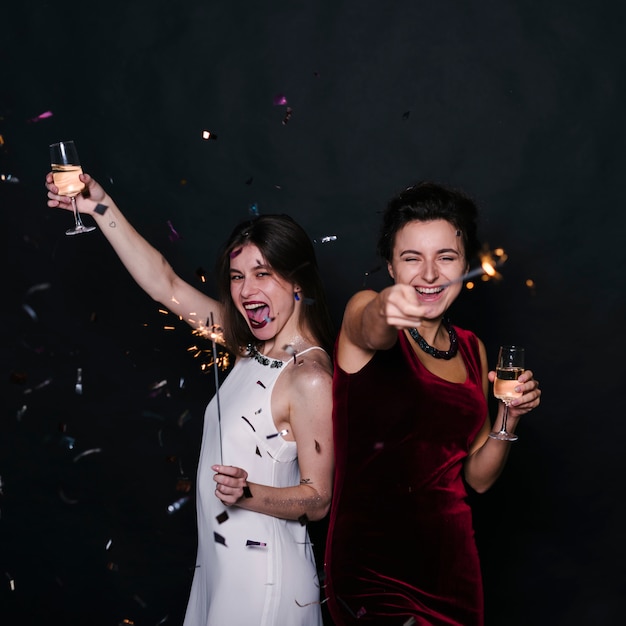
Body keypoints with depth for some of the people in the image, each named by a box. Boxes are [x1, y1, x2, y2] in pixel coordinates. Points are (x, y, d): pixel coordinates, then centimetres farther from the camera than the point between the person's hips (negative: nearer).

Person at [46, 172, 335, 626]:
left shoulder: (311, 378, -21)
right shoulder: (252, 346, 2)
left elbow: (317, 500, -17)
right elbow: (166, 285, 4)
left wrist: (247, 493, -33)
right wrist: (101, 208, 2)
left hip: (262, 579, -8)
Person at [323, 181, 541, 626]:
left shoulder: (471, 349, 8)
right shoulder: (364, 311, -6)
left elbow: (478, 477, 12)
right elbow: (370, 332, -33)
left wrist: (510, 417, -4)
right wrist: (386, 312, -54)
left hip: (451, 562, 5)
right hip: (373, 568, -5)